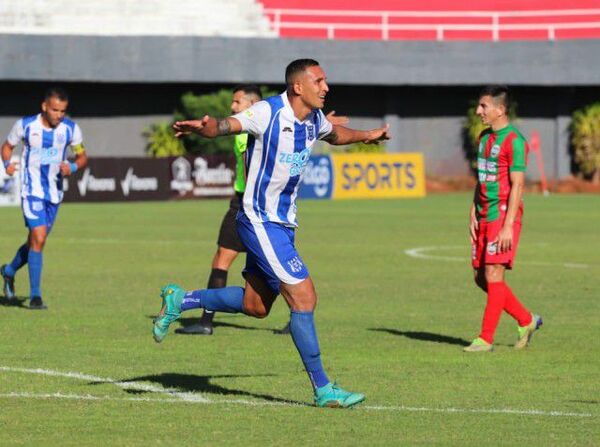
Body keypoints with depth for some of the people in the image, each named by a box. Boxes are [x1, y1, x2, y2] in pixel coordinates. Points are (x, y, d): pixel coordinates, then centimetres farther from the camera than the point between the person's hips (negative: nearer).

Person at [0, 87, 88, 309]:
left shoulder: (70, 129, -3)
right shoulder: (25, 125, -8)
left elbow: (82, 156, 7)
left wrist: (72, 167, -16)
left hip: (54, 192, 4)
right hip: (32, 190, -4)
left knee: (35, 241, 14)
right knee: (39, 239, -16)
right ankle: (35, 295, -10)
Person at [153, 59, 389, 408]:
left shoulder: (314, 119, 6)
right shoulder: (269, 112, -17)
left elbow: (334, 134, 31)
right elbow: (225, 126, -28)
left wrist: (365, 136, 21)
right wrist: (204, 127, -47)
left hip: (283, 223, 9)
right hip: (261, 222, -9)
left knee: (256, 305, 15)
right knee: (304, 297, -12)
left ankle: (180, 301, 30)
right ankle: (322, 389, -6)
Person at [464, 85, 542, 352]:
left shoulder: (514, 141, -12)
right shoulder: (484, 137, 15)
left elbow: (517, 186, -16)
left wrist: (508, 226, -20)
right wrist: (473, 215, 12)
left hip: (503, 216, -9)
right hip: (484, 218, 9)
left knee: (493, 275, -9)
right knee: (481, 278, 8)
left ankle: (486, 339, -4)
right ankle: (526, 321, 21)